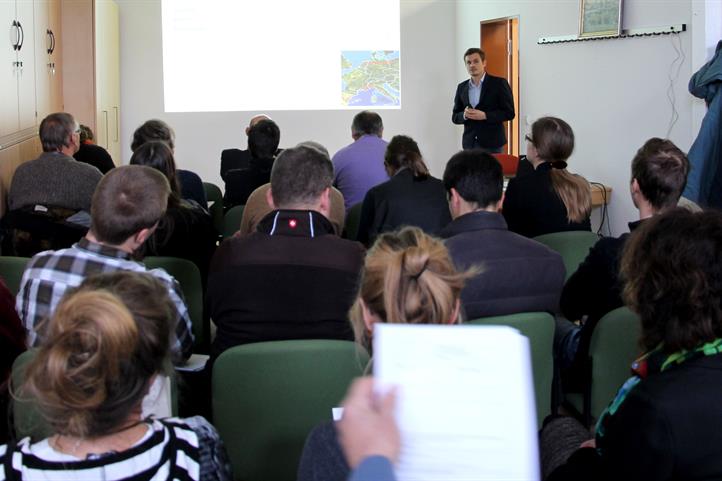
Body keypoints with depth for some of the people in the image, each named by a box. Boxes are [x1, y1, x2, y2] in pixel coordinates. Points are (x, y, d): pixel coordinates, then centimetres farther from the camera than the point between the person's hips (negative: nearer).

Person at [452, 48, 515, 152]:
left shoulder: (499, 83, -1)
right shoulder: (461, 87, 12)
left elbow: (509, 113, -5)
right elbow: (455, 117, 15)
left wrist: (484, 115, -16)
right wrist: (464, 115, -9)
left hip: (492, 143, -4)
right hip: (469, 144, 4)